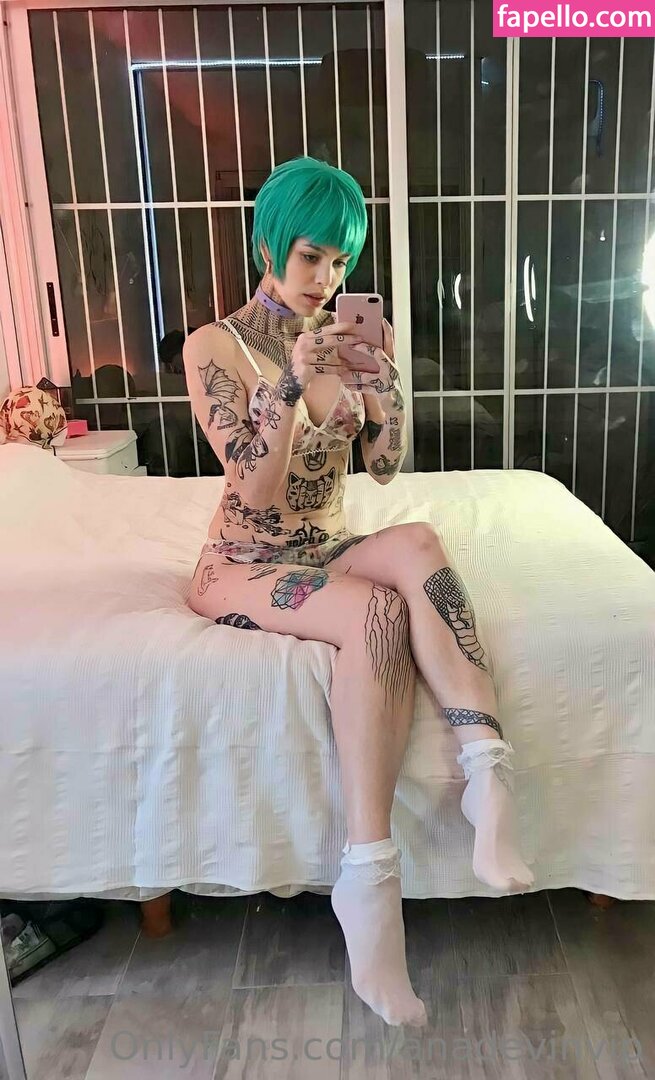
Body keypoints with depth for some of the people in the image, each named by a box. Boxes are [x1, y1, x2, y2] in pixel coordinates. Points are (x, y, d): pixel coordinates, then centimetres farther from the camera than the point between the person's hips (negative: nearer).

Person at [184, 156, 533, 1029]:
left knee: (416, 544, -31)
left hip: (330, 551, 4)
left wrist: (383, 373, -15)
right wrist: (293, 380, -28)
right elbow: (257, 492, -16)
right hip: (246, 566, -4)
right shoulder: (215, 346, -7)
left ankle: (487, 774, -36)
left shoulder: (339, 338, 8)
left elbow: (386, 465, 1)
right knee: (382, 608, -34)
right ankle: (372, 874, -31)